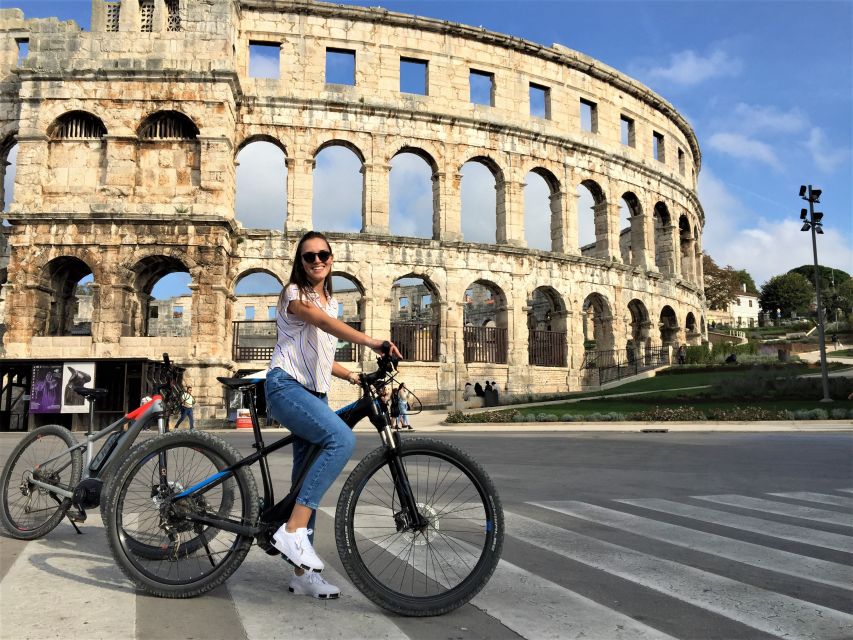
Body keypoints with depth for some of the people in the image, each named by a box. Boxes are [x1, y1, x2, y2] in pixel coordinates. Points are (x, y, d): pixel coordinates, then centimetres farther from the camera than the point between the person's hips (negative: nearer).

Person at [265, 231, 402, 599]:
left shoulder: (330, 302, 20)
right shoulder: (295, 294, -4)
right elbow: (319, 320, -27)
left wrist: (355, 377, 10)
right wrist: (367, 340, -41)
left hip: (315, 394, 8)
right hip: (286, 387, -8)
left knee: (308, 478, 6)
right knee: (342, 439, -31)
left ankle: (303, 573, 12)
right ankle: (293, 530, -29)